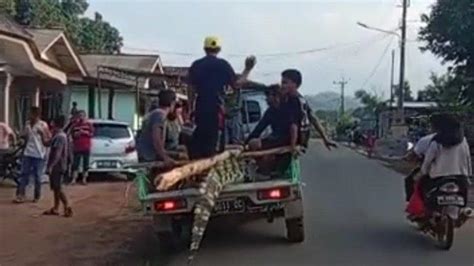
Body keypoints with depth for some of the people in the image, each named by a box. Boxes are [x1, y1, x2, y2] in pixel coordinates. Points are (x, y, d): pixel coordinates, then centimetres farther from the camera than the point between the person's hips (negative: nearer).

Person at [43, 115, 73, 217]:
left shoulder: (60, 137, -19)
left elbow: (57, 154, -25)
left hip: (57, 167, -10)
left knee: (58, 188, -7)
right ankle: (55, 208, 18)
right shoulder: (58, 135, 14)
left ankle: (67, 208, -5)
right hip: (56, 166, 10)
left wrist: (50, 166, -26)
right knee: (55, 188, 13)